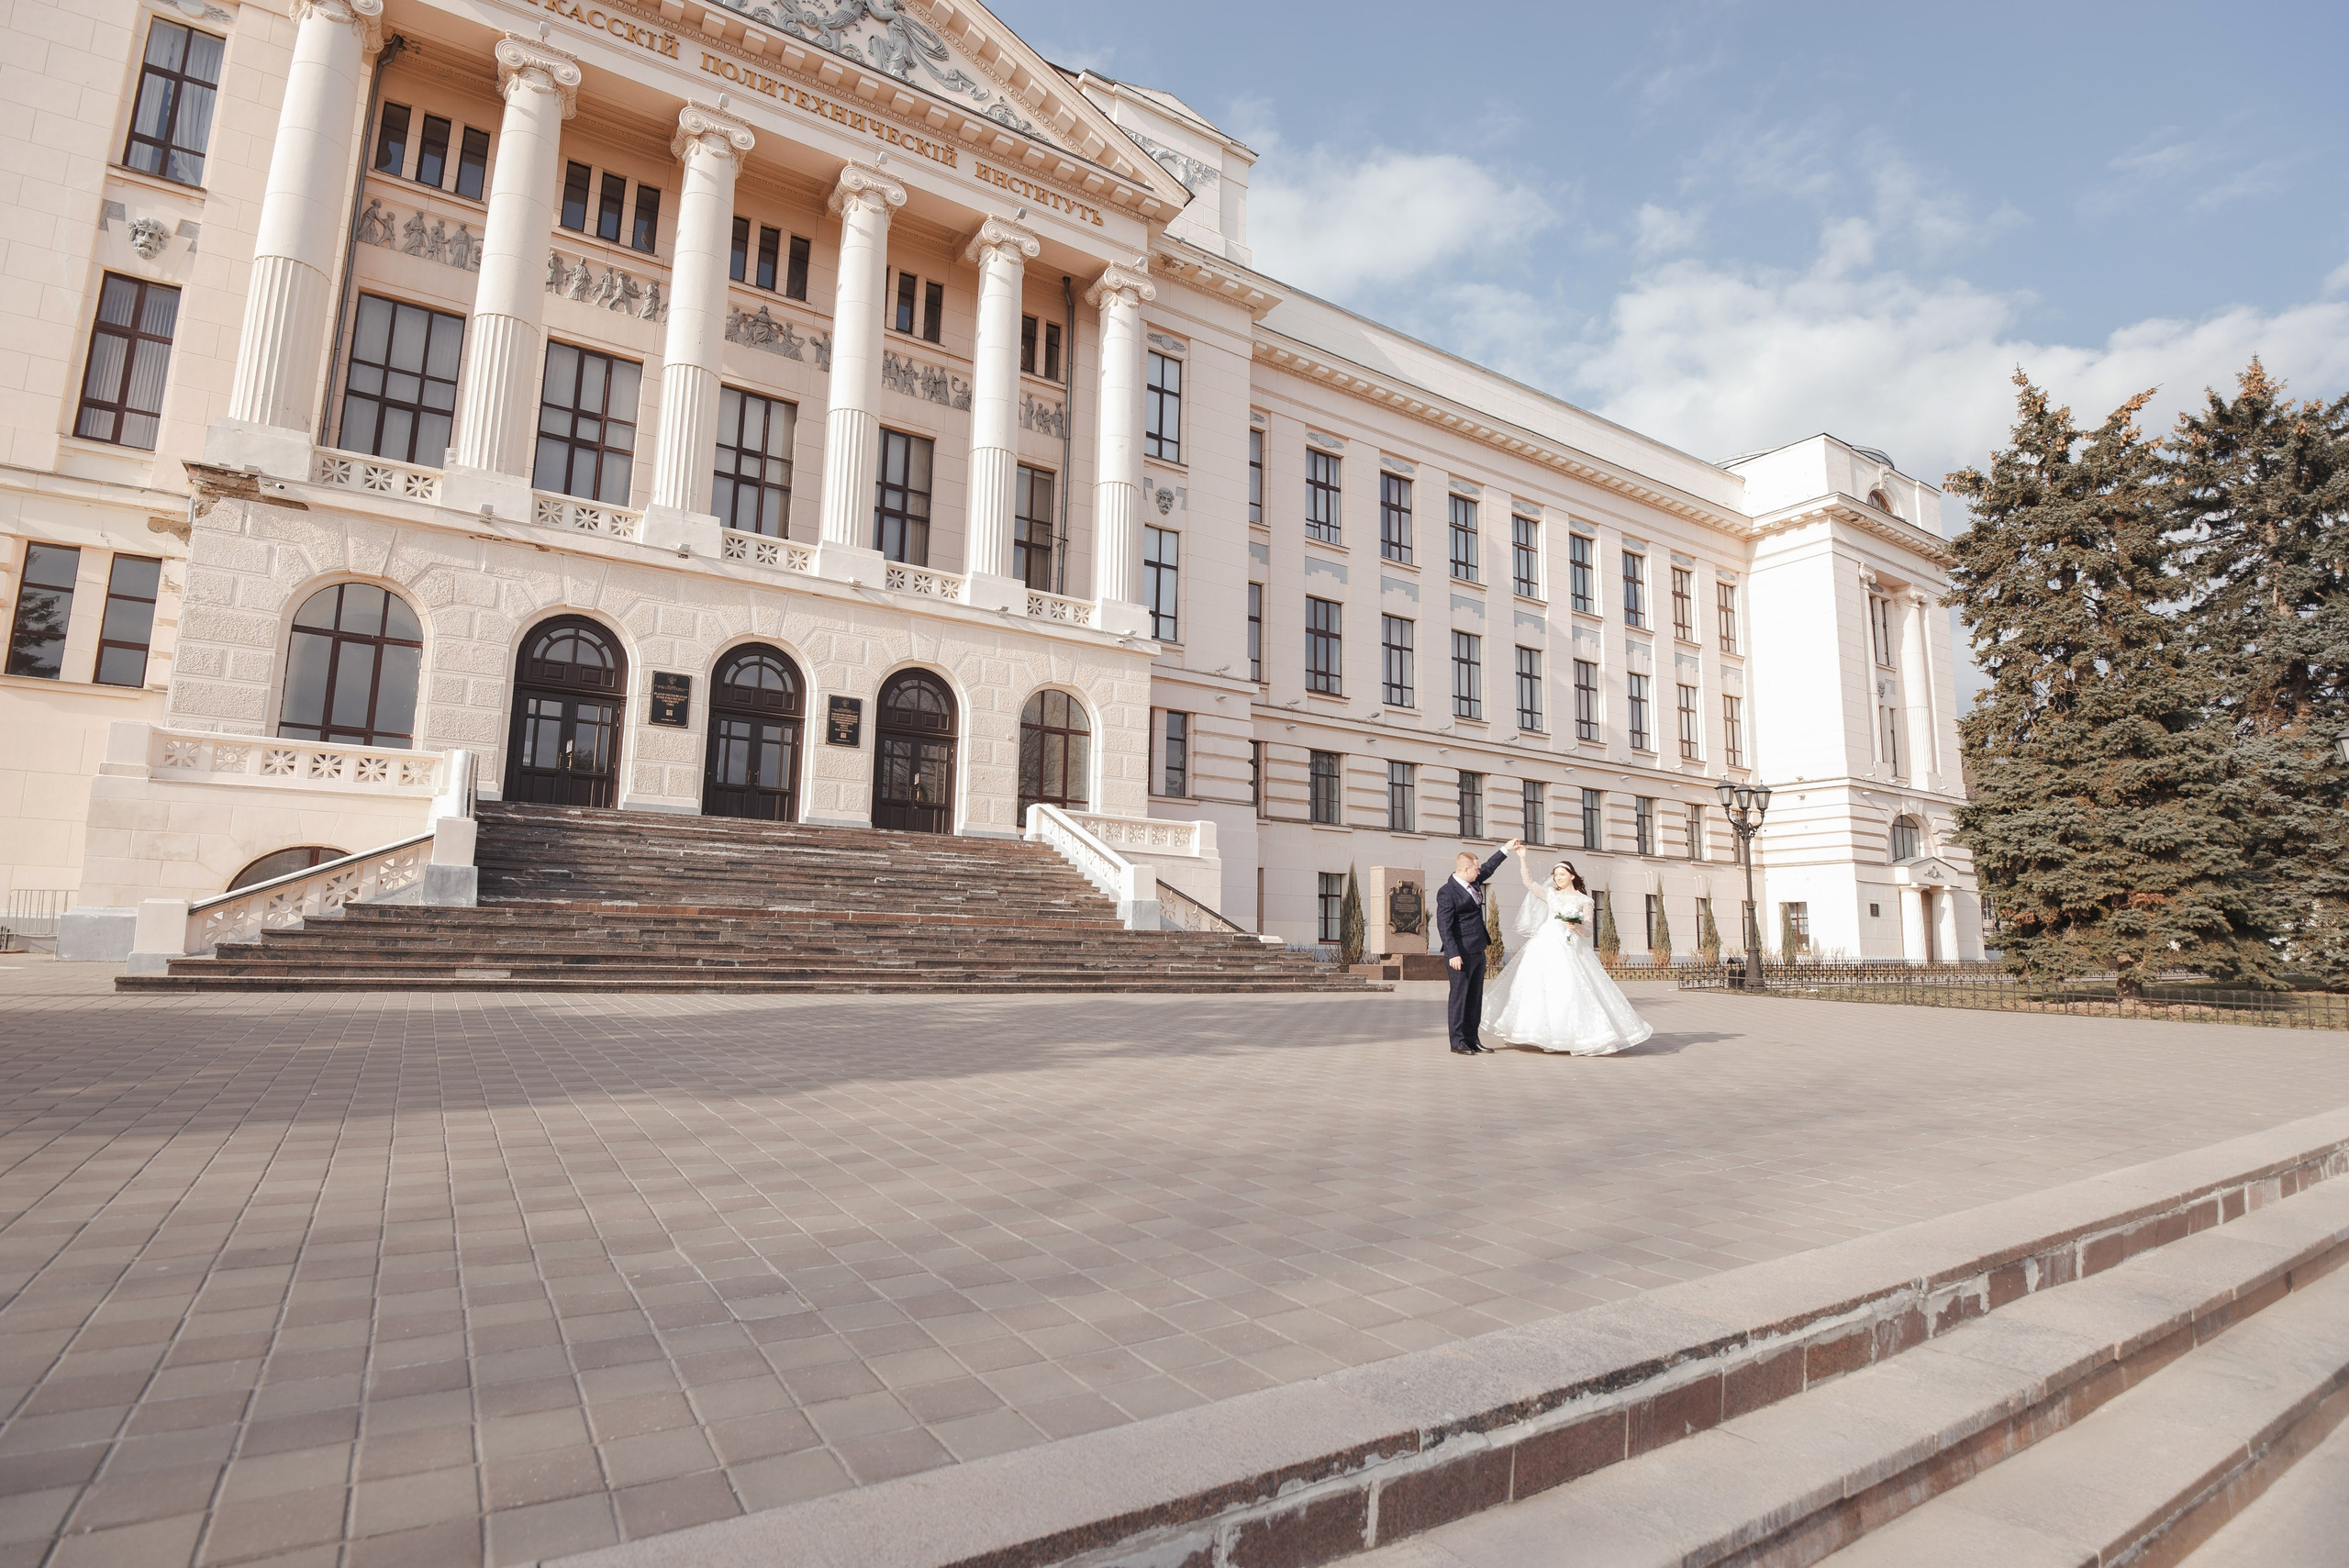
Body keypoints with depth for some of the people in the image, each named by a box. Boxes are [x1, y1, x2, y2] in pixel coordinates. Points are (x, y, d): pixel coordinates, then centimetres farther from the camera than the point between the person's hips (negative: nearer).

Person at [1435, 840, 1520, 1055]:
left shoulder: (1473, 882, 10)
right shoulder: (1447, 892, -16)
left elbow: (1488, 868, 30)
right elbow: (1444, 926, -19)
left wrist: (1506, 849, 32)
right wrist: (1453, 954, -25)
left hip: (1478, 952, 9)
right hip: (1462, 954, -9)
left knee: (1475, 998, 12)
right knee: (1459, 997, -2)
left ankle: (1472, 1041, 18)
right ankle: (1458, 1043, 4)